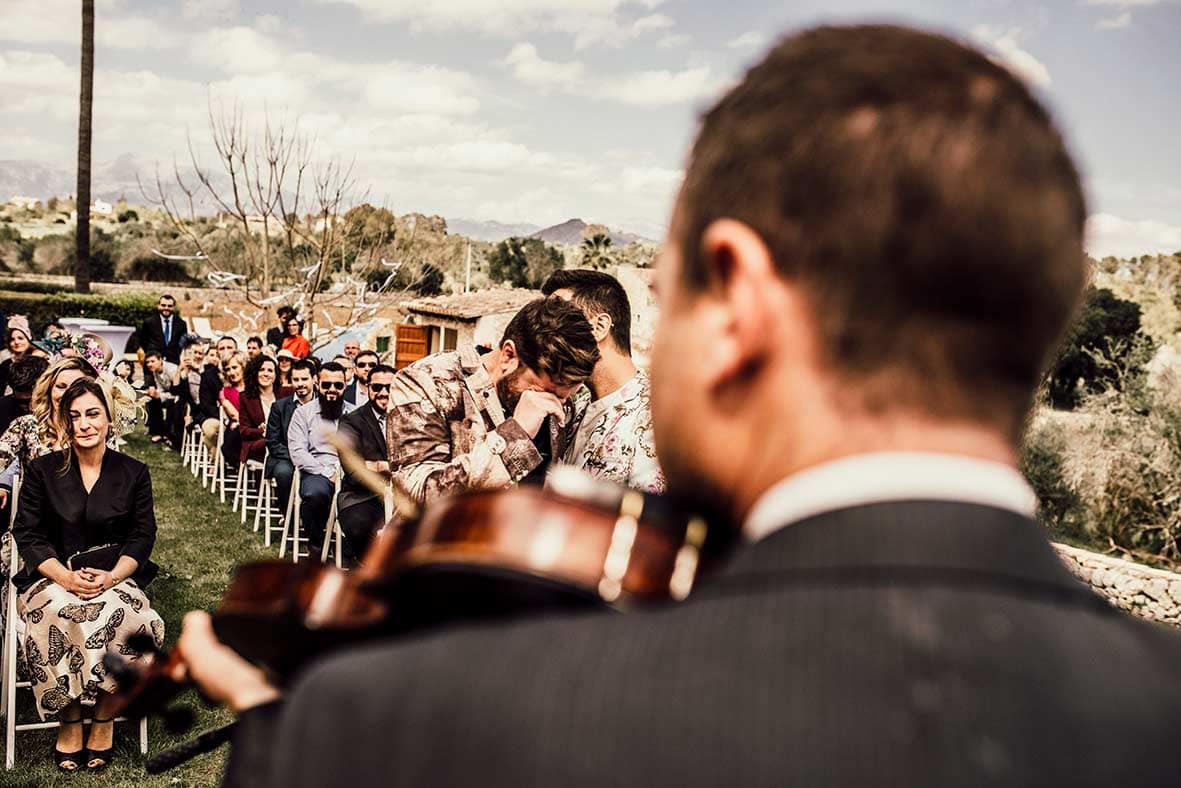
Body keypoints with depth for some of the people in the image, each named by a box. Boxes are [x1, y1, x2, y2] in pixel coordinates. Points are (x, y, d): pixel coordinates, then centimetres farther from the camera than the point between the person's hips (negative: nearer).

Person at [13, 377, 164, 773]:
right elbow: (27, 533, 1)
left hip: (114, 578, 1)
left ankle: (105, 719, -15)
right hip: (53, 577, 0)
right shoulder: (43, 470, 6)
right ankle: (70, 722, -18)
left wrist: (110, 577, -15)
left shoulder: (134, 473, 8)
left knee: (120, 618, -33)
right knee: (61, 618, -35)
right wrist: (66, 577, -17)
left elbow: (143, 535, 4)